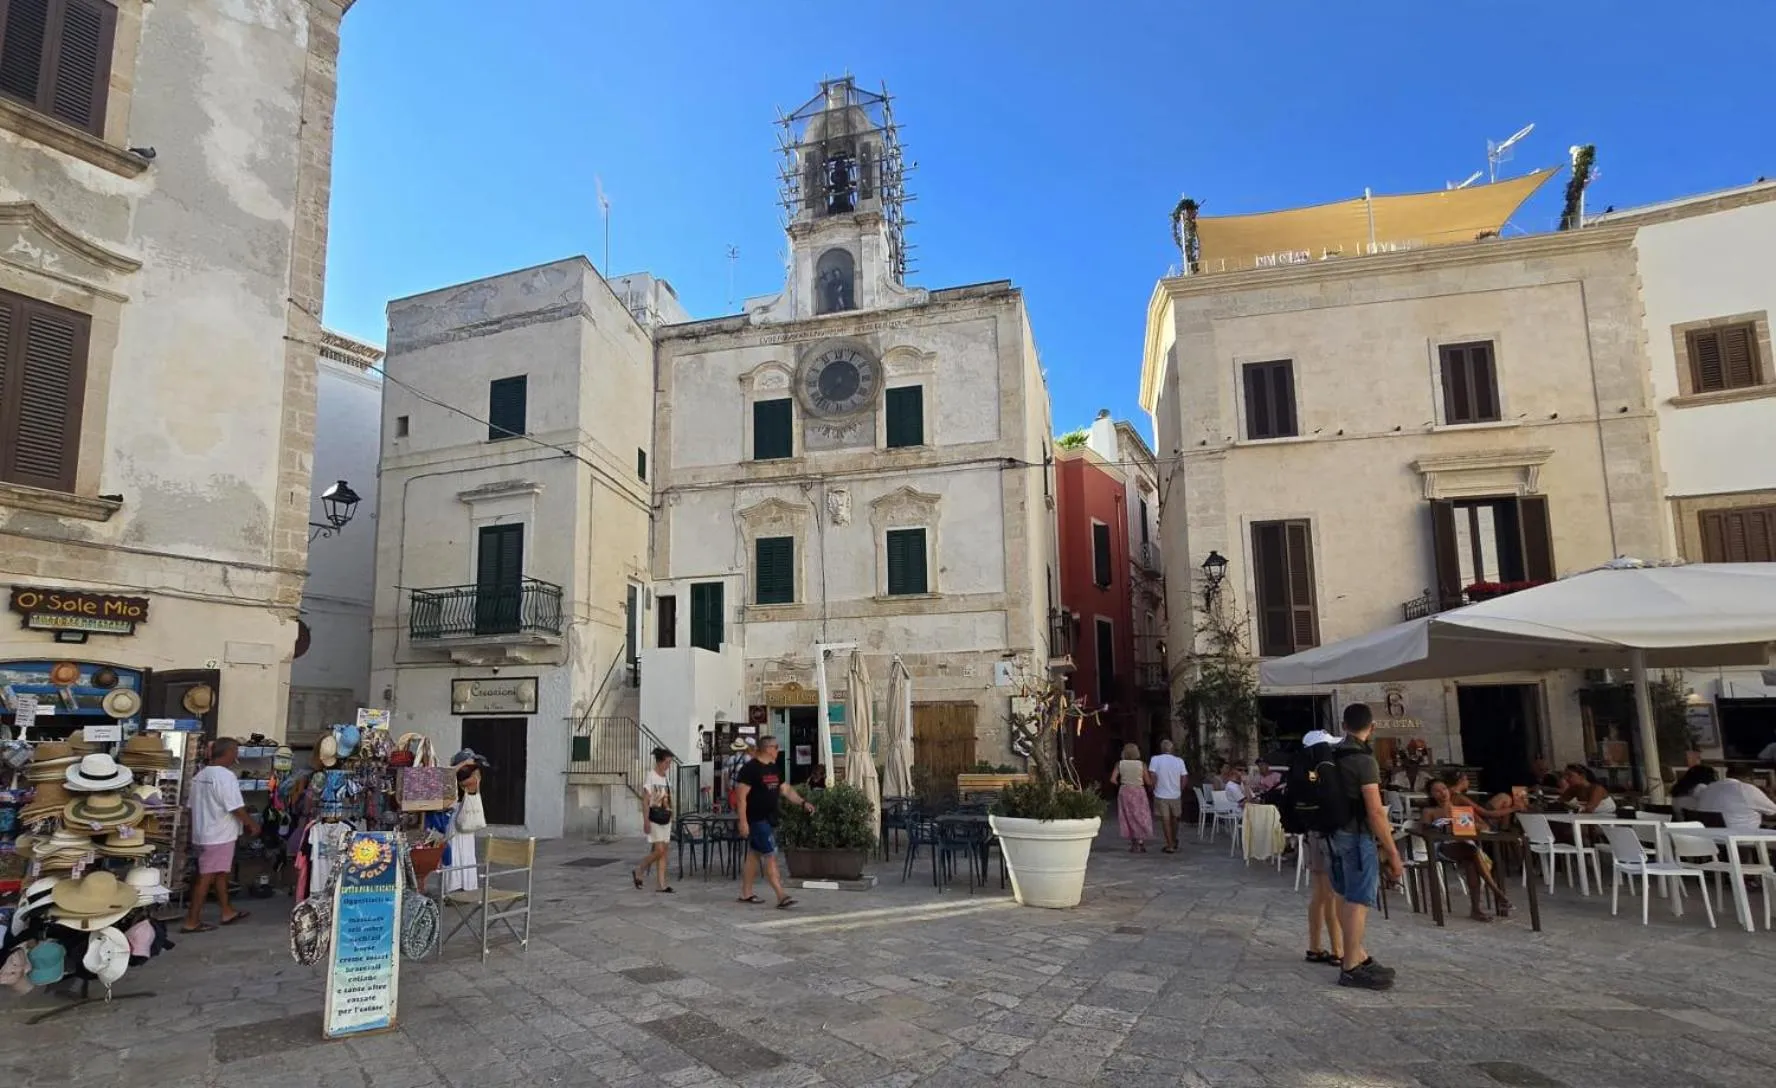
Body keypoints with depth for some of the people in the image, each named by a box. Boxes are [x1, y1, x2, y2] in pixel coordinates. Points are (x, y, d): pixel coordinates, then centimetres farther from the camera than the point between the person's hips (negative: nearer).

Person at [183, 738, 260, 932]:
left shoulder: (200, 775, 10)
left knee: (221, 873, 18)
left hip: (203, 833, 9)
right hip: (219, 836, -9)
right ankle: (192, 921, 3)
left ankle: (228, 912, 26)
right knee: (206, 878, -2)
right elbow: (237, 808, -19)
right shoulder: (226, 776, -19)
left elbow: (196, 805, 15)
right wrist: (252, 824, -5)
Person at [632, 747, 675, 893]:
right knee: (659, 850, -10)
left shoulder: (666, 778, 10)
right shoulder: (650, 777, -11)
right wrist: (646, 821, -19)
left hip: (666, 819, 7)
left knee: (663, 851, 5)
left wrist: (671, 818, 13)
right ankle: (638, 873, 10)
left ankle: (661, 883, 9)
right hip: (654, 818, -7)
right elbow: (645, 801, -14)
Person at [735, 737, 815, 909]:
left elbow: (786, 789, 17)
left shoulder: (773, 769, 13)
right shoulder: (750, 769, -15)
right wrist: (743, 822, -21)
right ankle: (781, 897, -11)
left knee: (754, 856, 15)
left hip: (769, 820, 9)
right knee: (770, 856, -11)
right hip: (757, 821, -9)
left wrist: (802, 803, 5)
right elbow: (741, 796, -17)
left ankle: (745, 894, 24)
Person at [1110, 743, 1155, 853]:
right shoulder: (1141, 765, -8)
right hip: (1139, 792, -2)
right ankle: (1141, 843, 5)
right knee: (1141, 818, 10)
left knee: (1128, 818, 12)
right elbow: (1148, 782, -5)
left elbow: (1113, 779, -8)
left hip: (1125, 791, 2)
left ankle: (1134, 843, 14)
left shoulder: (1120, 764, -4)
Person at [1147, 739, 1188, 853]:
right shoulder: (1179, 761, -2)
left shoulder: (1155, 759, -8)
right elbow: (1184, 777, -3)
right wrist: (1180, 790, 10)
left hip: (1161, 795, -3)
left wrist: (1153, 787, -3)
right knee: (1174, 818, 20)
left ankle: (1170, 845, 1)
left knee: (1165, 820, 3)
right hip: (1175, 795, 3)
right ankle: (1174, 842, 36)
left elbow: (1152, 775, -17)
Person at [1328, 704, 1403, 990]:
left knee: (1347, 897, 16)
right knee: (1358, 901, -3)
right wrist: (1393, 852, -15)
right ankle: (1351, 968, 1)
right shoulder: (1364, 760, -18)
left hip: (1336, 833, 8)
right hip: (1358, 837, -8)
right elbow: (1375, 811, -20)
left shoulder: (1333, 756, 7)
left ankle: (1358, 956, 28)